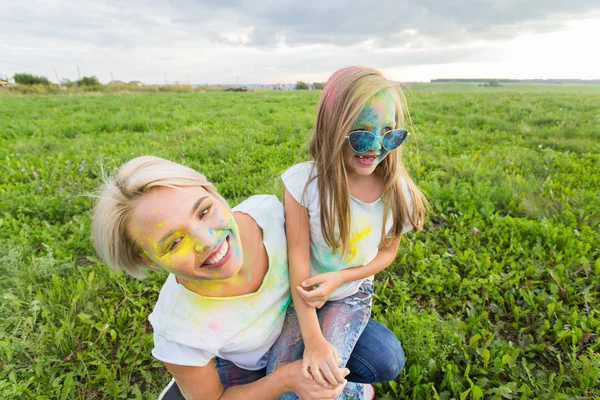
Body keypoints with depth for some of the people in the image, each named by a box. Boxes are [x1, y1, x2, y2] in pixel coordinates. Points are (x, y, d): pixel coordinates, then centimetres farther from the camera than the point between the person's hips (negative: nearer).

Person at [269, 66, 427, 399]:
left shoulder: (398, 192, -16)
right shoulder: (304, 182, -24)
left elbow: (387, 252, -1)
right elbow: (298, 260, -21)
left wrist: (338, 279, -18)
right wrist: (312, 339, -24)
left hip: (351, 296, 0)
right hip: (303, 293, 0)